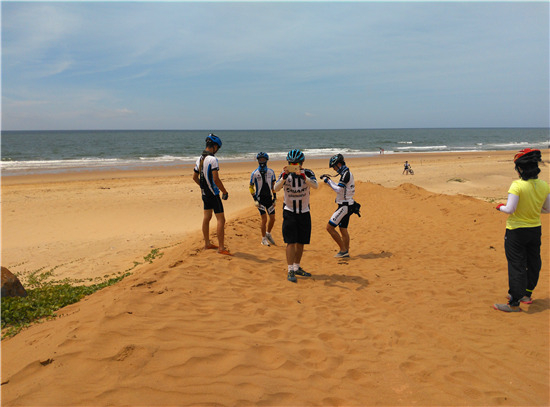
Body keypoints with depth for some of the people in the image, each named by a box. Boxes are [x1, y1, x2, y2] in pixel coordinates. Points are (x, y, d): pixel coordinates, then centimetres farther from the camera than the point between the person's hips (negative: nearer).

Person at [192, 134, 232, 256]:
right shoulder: (212, 159, -18)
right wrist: (225, 192, -12)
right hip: (213, 194, -9)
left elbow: (195, 177, 16)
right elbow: (216, 179, -22)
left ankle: (207, 243, 27)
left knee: (206, 217, 17)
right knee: (221, 219, -6)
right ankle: (221, 248, -6)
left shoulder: (199, 159, 8)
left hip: (205, 194, 9)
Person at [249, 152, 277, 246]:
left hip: (269, 198, 3)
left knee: (272, 218, 4)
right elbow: (251, 187, 1)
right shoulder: (254, 173, -4)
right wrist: (255, 200, -6)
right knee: (264, 219, -8)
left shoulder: (271, 172, 5)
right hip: (260, 198, -3)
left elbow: (274, 185, 11)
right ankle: (264, 239, 7)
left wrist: (275, 198, 6)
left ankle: (268, 234, 30)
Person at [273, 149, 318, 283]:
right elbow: (276, 189, -23)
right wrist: (284, 176, -37)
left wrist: (302, 175, -40)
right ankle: (290, 271, -4)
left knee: (301, 242, 10)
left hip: (304, 213, 2)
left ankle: (297, 267, 26)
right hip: (289, 212, -2)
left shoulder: (308, 173, -7)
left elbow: (315, 186, -27)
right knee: (291, 242, -8)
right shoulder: (285, 174, -8)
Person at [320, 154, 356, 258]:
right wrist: (329, 180, 13)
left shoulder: (346, 173, -17)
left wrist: (328, 181, -15)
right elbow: (340, 188, 22)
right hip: (346, 205, 10)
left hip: (344, 206, -10)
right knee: (343, 229, 15)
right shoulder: (347, 173, 14)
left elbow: (338, 189, -24)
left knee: (330, 227, -10)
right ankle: (346, 252, 19)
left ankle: (343, 250, -7)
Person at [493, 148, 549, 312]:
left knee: (516, 266, 1)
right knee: (533, 263, 20)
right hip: (535, 230, 6)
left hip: (516, 231, -6)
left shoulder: (517, 185, -21)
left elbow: (510, 209, -22)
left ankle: (514, 303, 7)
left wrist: (500, 207, -1)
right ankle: (527, 294, 37)